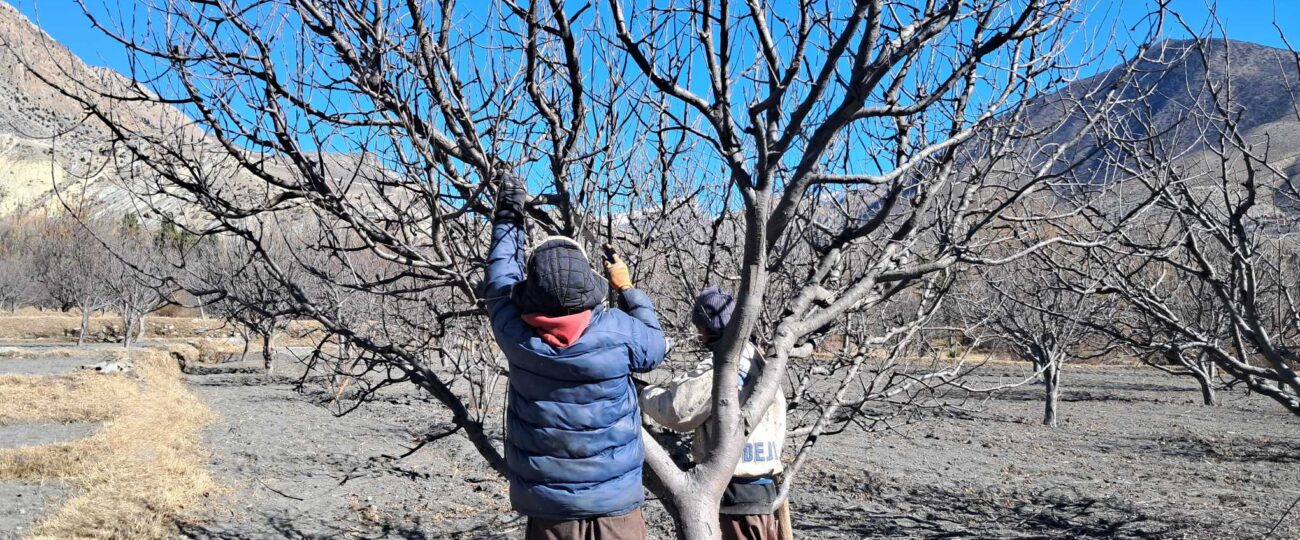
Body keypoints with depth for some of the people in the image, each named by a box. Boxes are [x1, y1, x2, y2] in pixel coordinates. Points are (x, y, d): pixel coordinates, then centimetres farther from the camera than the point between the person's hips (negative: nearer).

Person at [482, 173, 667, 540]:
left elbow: (500, 278, 8)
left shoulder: (516, 334, -12)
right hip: (615, 504, -1)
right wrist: (626, 288, 17)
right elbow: (655, 347, 6)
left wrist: (508, 217, 21)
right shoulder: (617, 331, -16)